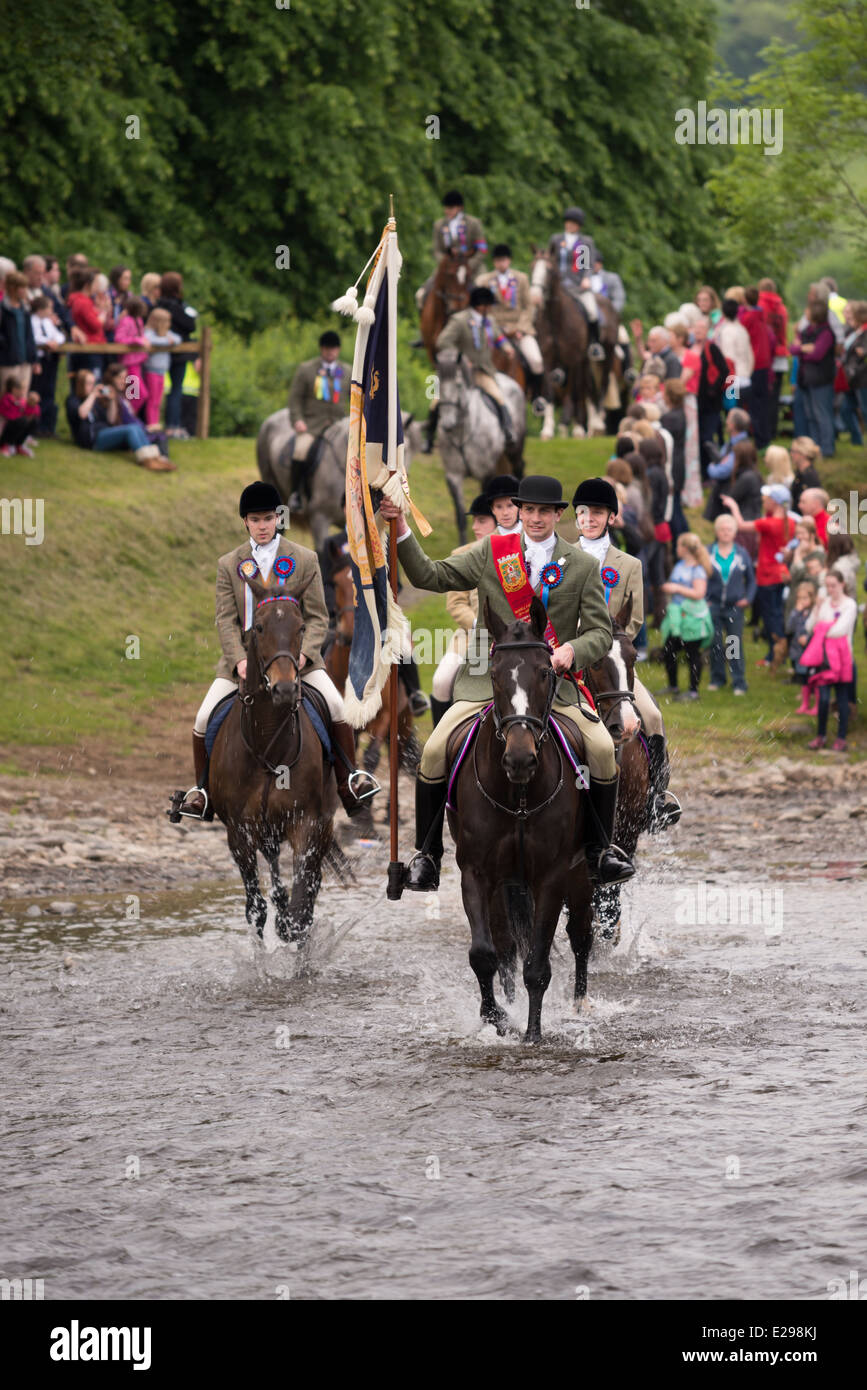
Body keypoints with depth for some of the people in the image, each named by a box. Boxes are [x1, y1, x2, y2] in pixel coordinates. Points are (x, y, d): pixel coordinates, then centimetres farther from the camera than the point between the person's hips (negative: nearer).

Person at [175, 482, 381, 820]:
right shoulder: (229, 565, 7)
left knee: (336, 707, -21)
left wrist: (304, 653, -17)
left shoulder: (305, 560, 4)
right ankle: (201, 789, 7)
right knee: (203, 719, -12)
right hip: (244, 656, 1)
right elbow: (226, 619, 1)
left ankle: (349, 782, -11)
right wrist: (239, 660, -15)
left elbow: (317, 617, 1)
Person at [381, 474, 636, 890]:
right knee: (435, 751, -17)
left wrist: (572, 649, -19)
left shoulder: (582, 567, 5)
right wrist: (401, 531, -7)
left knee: (603, 749, -17)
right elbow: (430, 576, 5)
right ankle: (426, 855, 0)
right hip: (488, 679, 0)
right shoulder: (491, 552, 6)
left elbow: (599, 631, 2)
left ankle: (599, 848, 5)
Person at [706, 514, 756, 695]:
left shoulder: (742, 554, 3)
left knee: (735, 644, -1)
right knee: (715, 644, 5)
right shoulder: (708, 553, 2)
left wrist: (748, 598, -3)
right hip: (713, 605, 1)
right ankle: (717, 678, 19)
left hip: (734, 607, -1)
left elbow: (751, 579, 10)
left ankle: (739, 683, 4)